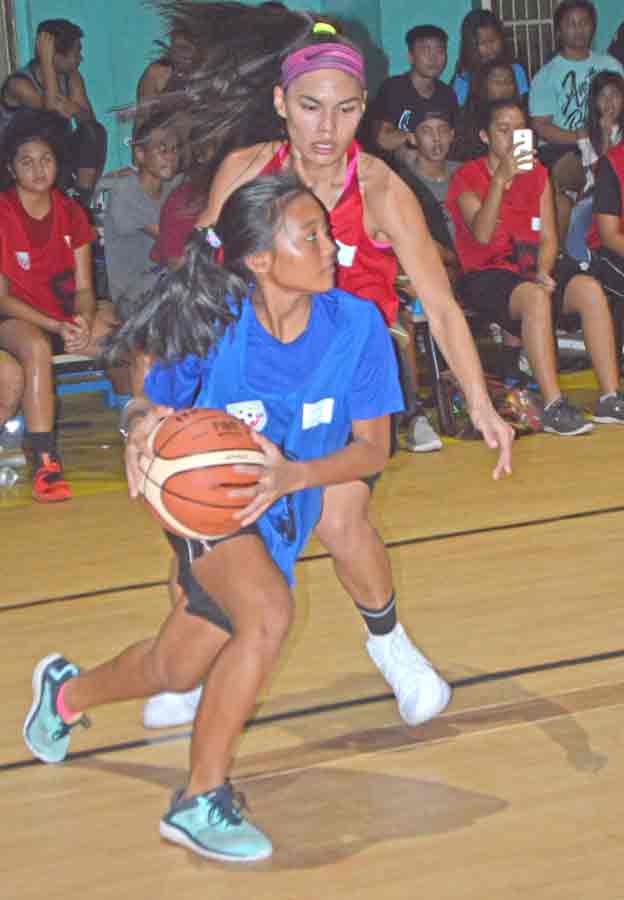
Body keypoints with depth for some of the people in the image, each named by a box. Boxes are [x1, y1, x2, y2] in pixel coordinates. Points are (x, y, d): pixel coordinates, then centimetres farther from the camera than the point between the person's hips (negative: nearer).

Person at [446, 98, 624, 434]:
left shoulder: (537, 174, 15)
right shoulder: (467, 177, 0)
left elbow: (548, 237, 10)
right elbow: (482, 234, -16)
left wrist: (543, 272, -11)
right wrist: (501, 178, -24)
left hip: (532, 270, 5)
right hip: (487, 275, -5)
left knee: (590, 288, -24)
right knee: (535, 297, -37)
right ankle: (554, 407, -38)